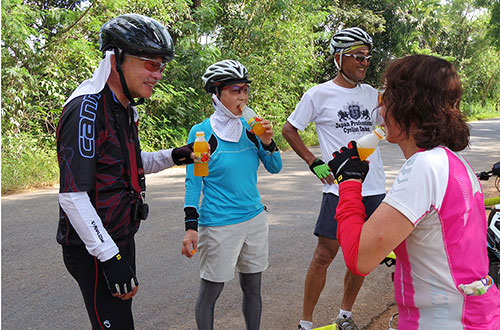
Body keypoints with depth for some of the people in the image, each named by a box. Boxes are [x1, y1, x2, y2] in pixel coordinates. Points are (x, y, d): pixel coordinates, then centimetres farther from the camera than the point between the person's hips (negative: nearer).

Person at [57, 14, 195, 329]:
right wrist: (110, 258, -25)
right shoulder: (87, 108, -22)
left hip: (121, 238, 9)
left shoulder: (124, 108, 8)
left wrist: (174, 156, 4)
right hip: (94, 249, -9)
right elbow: (72, 195, -26)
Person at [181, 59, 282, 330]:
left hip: (255, 217, 5)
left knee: (252, 288, 15)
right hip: (218, 224, -5)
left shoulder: (249, 128, 4)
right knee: (210, 291, 5)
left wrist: (267, 142, -10)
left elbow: (274, 168, 9)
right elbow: (193, 183, -7)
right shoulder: (201, 132, -9)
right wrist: (191, 226, -12)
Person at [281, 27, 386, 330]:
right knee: (325, 255, -5)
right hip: (339, 189, -5)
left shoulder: (372, 94, 9)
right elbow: (289, 129, 4)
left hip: (374, 189, 5)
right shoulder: (319, 94, -4)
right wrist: (313, 162, -4)